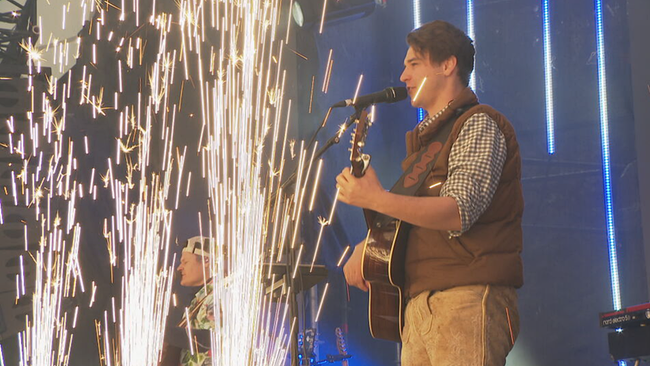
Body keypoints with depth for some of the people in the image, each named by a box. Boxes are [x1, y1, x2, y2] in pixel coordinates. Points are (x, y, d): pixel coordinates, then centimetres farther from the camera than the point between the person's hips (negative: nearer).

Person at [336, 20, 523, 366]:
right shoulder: (427, 137, 25)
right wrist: (364, 250, 11)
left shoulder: (478, 125, -2)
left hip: (467, 298, -8)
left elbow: (460, 212, -17)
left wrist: (376, 199, -21)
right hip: (419, 304, 8)